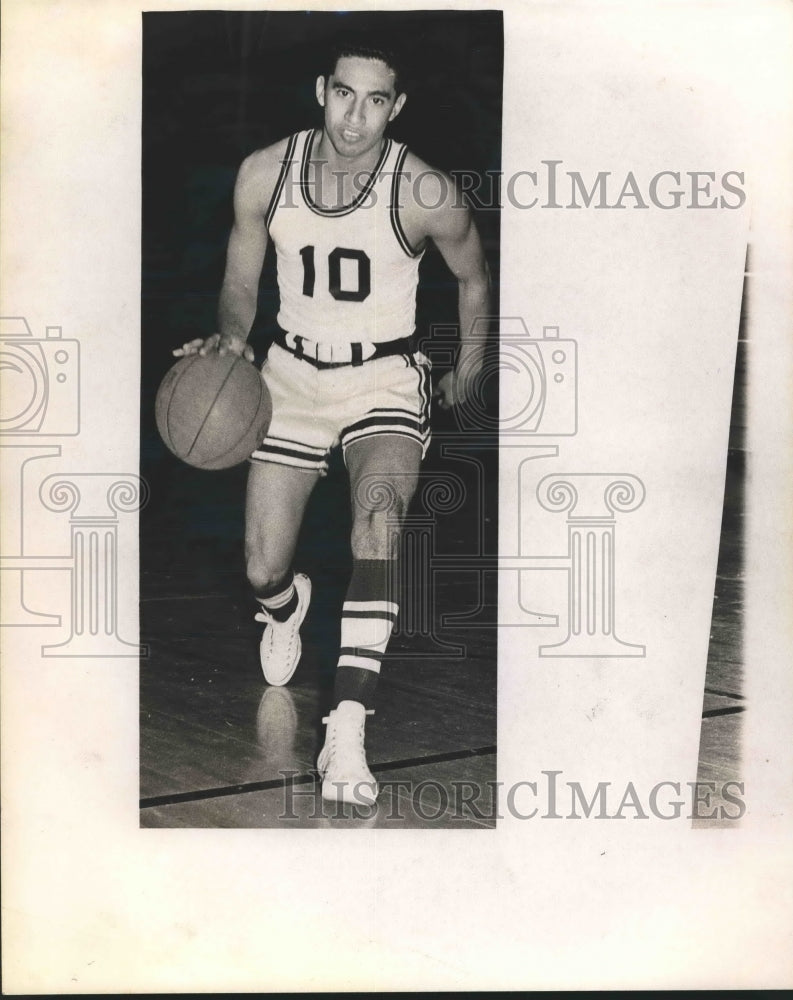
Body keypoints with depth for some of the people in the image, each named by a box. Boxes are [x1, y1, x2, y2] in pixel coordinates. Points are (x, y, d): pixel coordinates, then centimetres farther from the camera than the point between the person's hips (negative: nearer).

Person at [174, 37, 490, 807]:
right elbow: (240, 284, 5)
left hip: (386, 380, -2)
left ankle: (347, 726, -31)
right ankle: (286, 607, 44)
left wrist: (466, 373, 15)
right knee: (261, 571, 3)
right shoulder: (264, 174, -8)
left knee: (378, 516, -32)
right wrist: (230, 339, -16)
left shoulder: (425, 193, -15)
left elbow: (473, 279, 5)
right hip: (293, 373, 3)